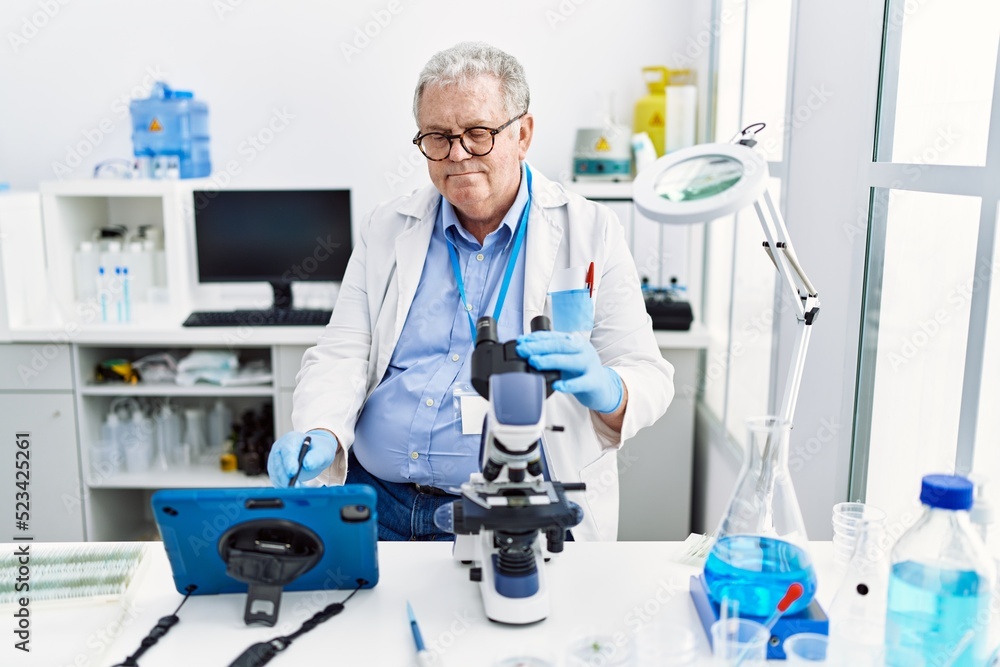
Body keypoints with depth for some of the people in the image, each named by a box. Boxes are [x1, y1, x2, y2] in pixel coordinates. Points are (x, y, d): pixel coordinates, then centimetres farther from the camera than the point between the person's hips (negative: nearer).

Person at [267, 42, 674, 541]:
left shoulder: (590, 233, 2)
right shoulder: (387, 228, 11)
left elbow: (648, 377, 0)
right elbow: (341, 355, 6)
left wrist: (603, 389, -25)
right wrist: (319, 437, -15)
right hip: (376, 500, 3)